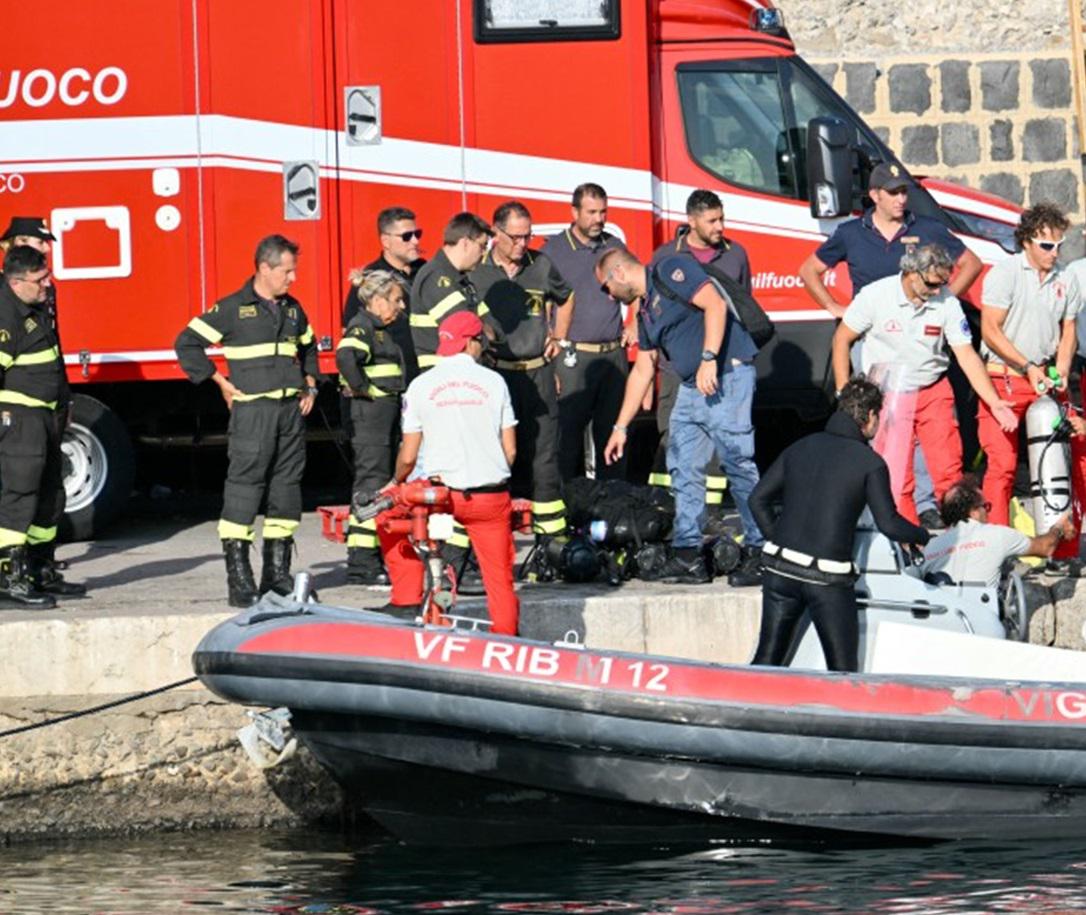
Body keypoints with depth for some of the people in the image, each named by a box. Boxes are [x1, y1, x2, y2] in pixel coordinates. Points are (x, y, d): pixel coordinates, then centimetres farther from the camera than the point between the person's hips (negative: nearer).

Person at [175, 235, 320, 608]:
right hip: (252, 410, -6)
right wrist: (222, 384, -4)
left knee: (287, 487, 6)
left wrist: (310, 384, 17)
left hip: (292, 410, 6)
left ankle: (278, 576, 13)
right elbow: (187, 343, -3)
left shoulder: (292, 309, 15)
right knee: (244, 486, -8)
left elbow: (308, 348, 32)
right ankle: (239, 580, -9)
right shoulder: (232, 309, -4)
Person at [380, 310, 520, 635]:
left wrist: (396, 483, 25)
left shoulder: (421, 385, 2)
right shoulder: (493, 382, 4)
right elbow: (511, 451, 5)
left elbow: (408, 457, 4)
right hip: (492, 497, 1)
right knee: (500, 578, 10)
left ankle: (406, 600, 20)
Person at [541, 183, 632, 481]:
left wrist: (633, 325, 11)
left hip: (614, 353, 4)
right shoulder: (554, 250, -1)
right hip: (573, 355, -4)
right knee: (569, 432, -6)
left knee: (612, 431, 6)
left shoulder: (615, 247, 12)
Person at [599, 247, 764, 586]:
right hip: (692, 388, 10)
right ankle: (688, 555, 7)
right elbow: (642, 370, 28)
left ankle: (759, 553, -10)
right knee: (683, 468, 5)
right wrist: (620, 427, 30)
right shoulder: (646, 312, 22)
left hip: (726, 377, -10)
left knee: (737, 462, -12)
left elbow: (715, 304, -18)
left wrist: (709, 359, -25)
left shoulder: (671, 271, -5)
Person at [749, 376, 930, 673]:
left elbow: (758, 498, 11)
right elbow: (888, 523, -9)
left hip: (781, 568, 5)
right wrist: (923, 537, 9)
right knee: (843, 671, 3)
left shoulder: (800, 448, 12)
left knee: (767, 660, 9)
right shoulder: (869, 462, -5)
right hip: (828, 578, -5)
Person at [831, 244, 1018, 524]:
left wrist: (995, 403, -15)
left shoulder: (947, 303, -9)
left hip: (934, 393, 2)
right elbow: (842, 340, -3)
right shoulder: (875, 296, -13)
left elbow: (967, 356, -7)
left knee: (949, 473, -5)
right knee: (895, 479, -5)